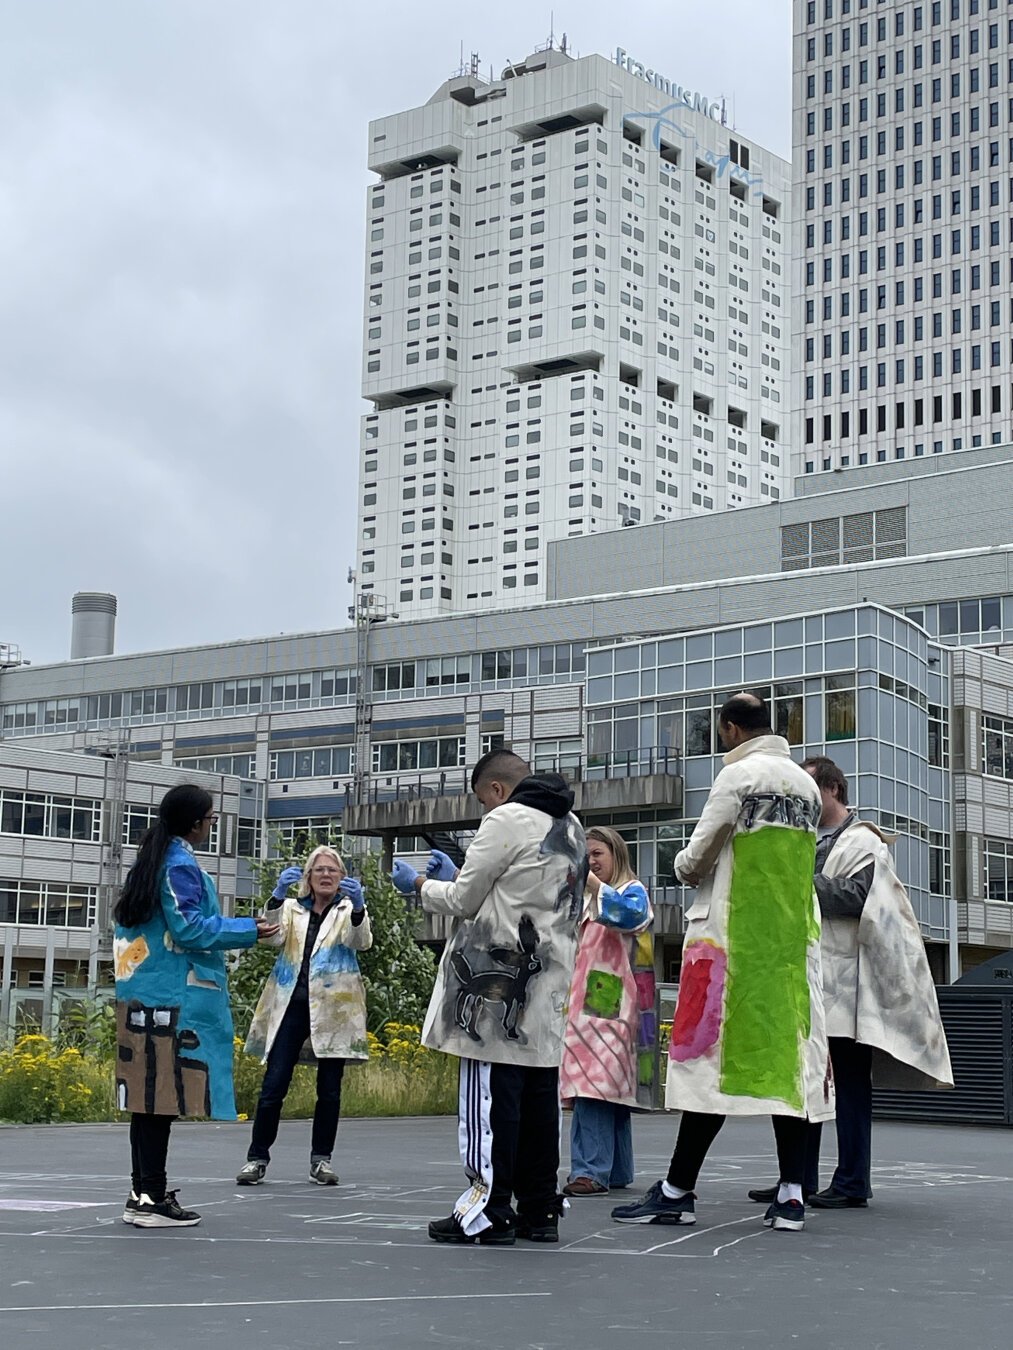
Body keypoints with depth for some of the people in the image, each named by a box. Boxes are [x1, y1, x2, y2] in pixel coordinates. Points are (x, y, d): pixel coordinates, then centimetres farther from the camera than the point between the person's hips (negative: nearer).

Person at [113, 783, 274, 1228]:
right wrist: (248, 931, -7)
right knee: (165, 1093, -8)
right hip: (174, 998, -10)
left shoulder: (150, 861, 17)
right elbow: (190, 928, -16)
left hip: (142, 994, 10)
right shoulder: (181, 865, -11)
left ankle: (142, 1194, 13)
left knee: (148, 1093, 10)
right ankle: (152, 1200, -7)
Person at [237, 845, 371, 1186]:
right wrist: (277, 895, -21)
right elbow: (274, 936, -5)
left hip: (332, 1010, 0)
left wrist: (357, 906, -29)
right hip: (291, 1005, 1)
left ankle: (321, 1159, 13)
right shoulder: (291, 908, 15)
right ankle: (257, 1157, 1)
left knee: (329, 1089, 3)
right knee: (273, 1085, -5)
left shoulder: (349, 910, 11)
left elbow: (361, 942, -10)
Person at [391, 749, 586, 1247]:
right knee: (539, 1096, 9)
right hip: (549, 980, 8)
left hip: (499, 979, -8)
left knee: (491, 1094, -5)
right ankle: (539, 1210, 12)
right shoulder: (570, 826, 18)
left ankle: (489, 1211, -4)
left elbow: (465, 900, -4)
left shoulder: (506, 821, -8)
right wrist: (457, 875, 27)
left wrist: (421, 884, 13)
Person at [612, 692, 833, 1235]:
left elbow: (695, 860, -8)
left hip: (733, 934, -7)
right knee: (789, 1054, 4)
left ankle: (677, 1190, 0)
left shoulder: (739, 775, -9)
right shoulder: (806, 783, 13)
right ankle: (791, 1194, 2)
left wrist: (683, 866, 14)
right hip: (795, 938, 7)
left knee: (713, 1054, -5)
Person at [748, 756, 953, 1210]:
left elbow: (855, 896, -19)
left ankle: (852, 1183, -1)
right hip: (806, 978, 8)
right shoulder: (808, 843, 22)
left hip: (844, 983, -8)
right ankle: (800, 1179, 13)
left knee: (849, 1082, -4)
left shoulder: (863, 842, -3)